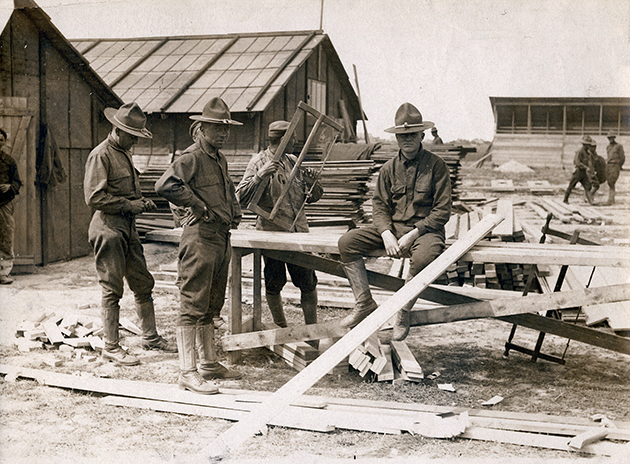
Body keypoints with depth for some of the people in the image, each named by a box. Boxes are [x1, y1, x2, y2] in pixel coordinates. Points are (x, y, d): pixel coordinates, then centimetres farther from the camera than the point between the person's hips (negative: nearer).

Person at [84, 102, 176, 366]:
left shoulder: (124, 153, 17)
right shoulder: (100, 156, -12)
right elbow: (94, 197, -19)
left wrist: (142, 201, 10)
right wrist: (129, 205, -18)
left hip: (128, 228, 9)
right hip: (108, 228, -9)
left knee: (143, 284, 12)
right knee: (112, 290, -3)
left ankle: (150, 337, 23)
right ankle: (111, 347, 6)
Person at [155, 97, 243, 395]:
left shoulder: (220, 159, 18)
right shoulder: (191, 158, -12)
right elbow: (165, 185, -29)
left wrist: (234, 213, 19)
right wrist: (198, 206, -20)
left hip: (221, 239, 10)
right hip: (200, 238, -10)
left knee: (211, 307, 16)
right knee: (193, 306, -6)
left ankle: (209, 364, 26)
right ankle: (188, 373, -3)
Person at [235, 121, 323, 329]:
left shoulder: (294, 162, 13)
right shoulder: (259, 162, -3)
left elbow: (314, 197, 19)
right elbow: (241, 198, -13)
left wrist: (312, 183, -3)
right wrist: (260, 176, -26)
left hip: (298, 232, 4)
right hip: (272, 232, -4)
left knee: (308, 283, 2)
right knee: (274, 285, 5)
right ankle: (281, 329, 23)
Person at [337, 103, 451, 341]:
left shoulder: (436, 165, -4)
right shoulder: (389, 168, 8)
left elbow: (442, 211, -7)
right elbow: (380, 205, 7)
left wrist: (413, 234, -16)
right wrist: (386, 234, -13)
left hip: (425, 229, -4)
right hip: (393, 226, 5)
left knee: (424, 257, -39)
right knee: (347, 242, -13)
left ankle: (403, 313, -15)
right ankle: (364, 303, -6)